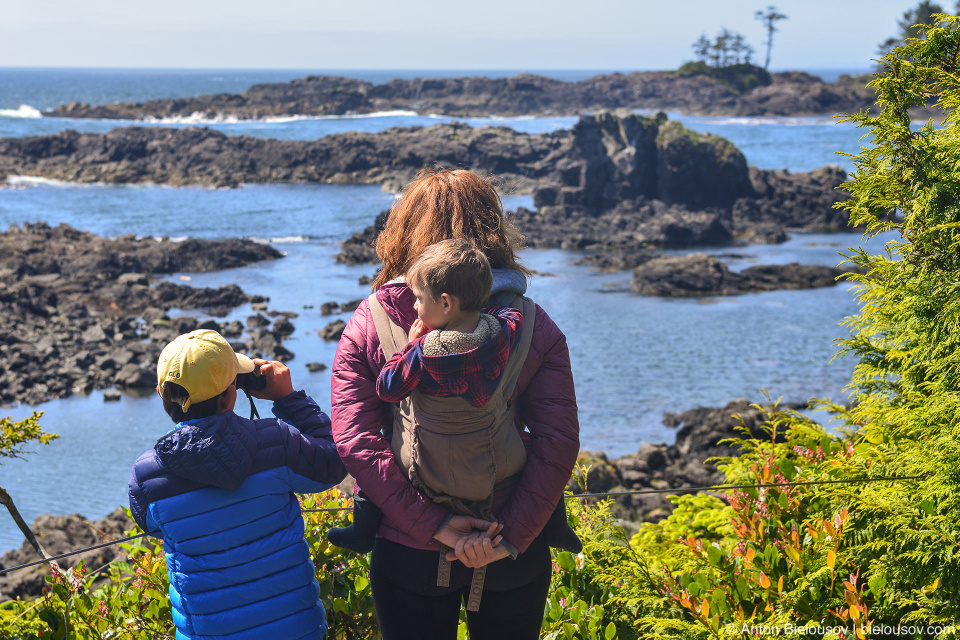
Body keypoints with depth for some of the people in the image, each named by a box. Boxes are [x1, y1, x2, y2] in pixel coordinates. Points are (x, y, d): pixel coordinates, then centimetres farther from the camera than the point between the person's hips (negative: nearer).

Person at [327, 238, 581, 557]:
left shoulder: (423, 352, -21)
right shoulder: (506, 330, -12)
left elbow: (387, 389, -8)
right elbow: (513, 311, 12)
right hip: (502, 465, 2)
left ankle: (362, 533, 34)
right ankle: (555, 528, 38)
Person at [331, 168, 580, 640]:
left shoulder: (368, 323, -6)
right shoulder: (533, 325, -5)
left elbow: (356, 443, -14)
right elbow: (558, 442, -13)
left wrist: (434, 525, -15)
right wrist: (511, 537, -15)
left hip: (408, 548, -1)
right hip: (513, 559, 1)